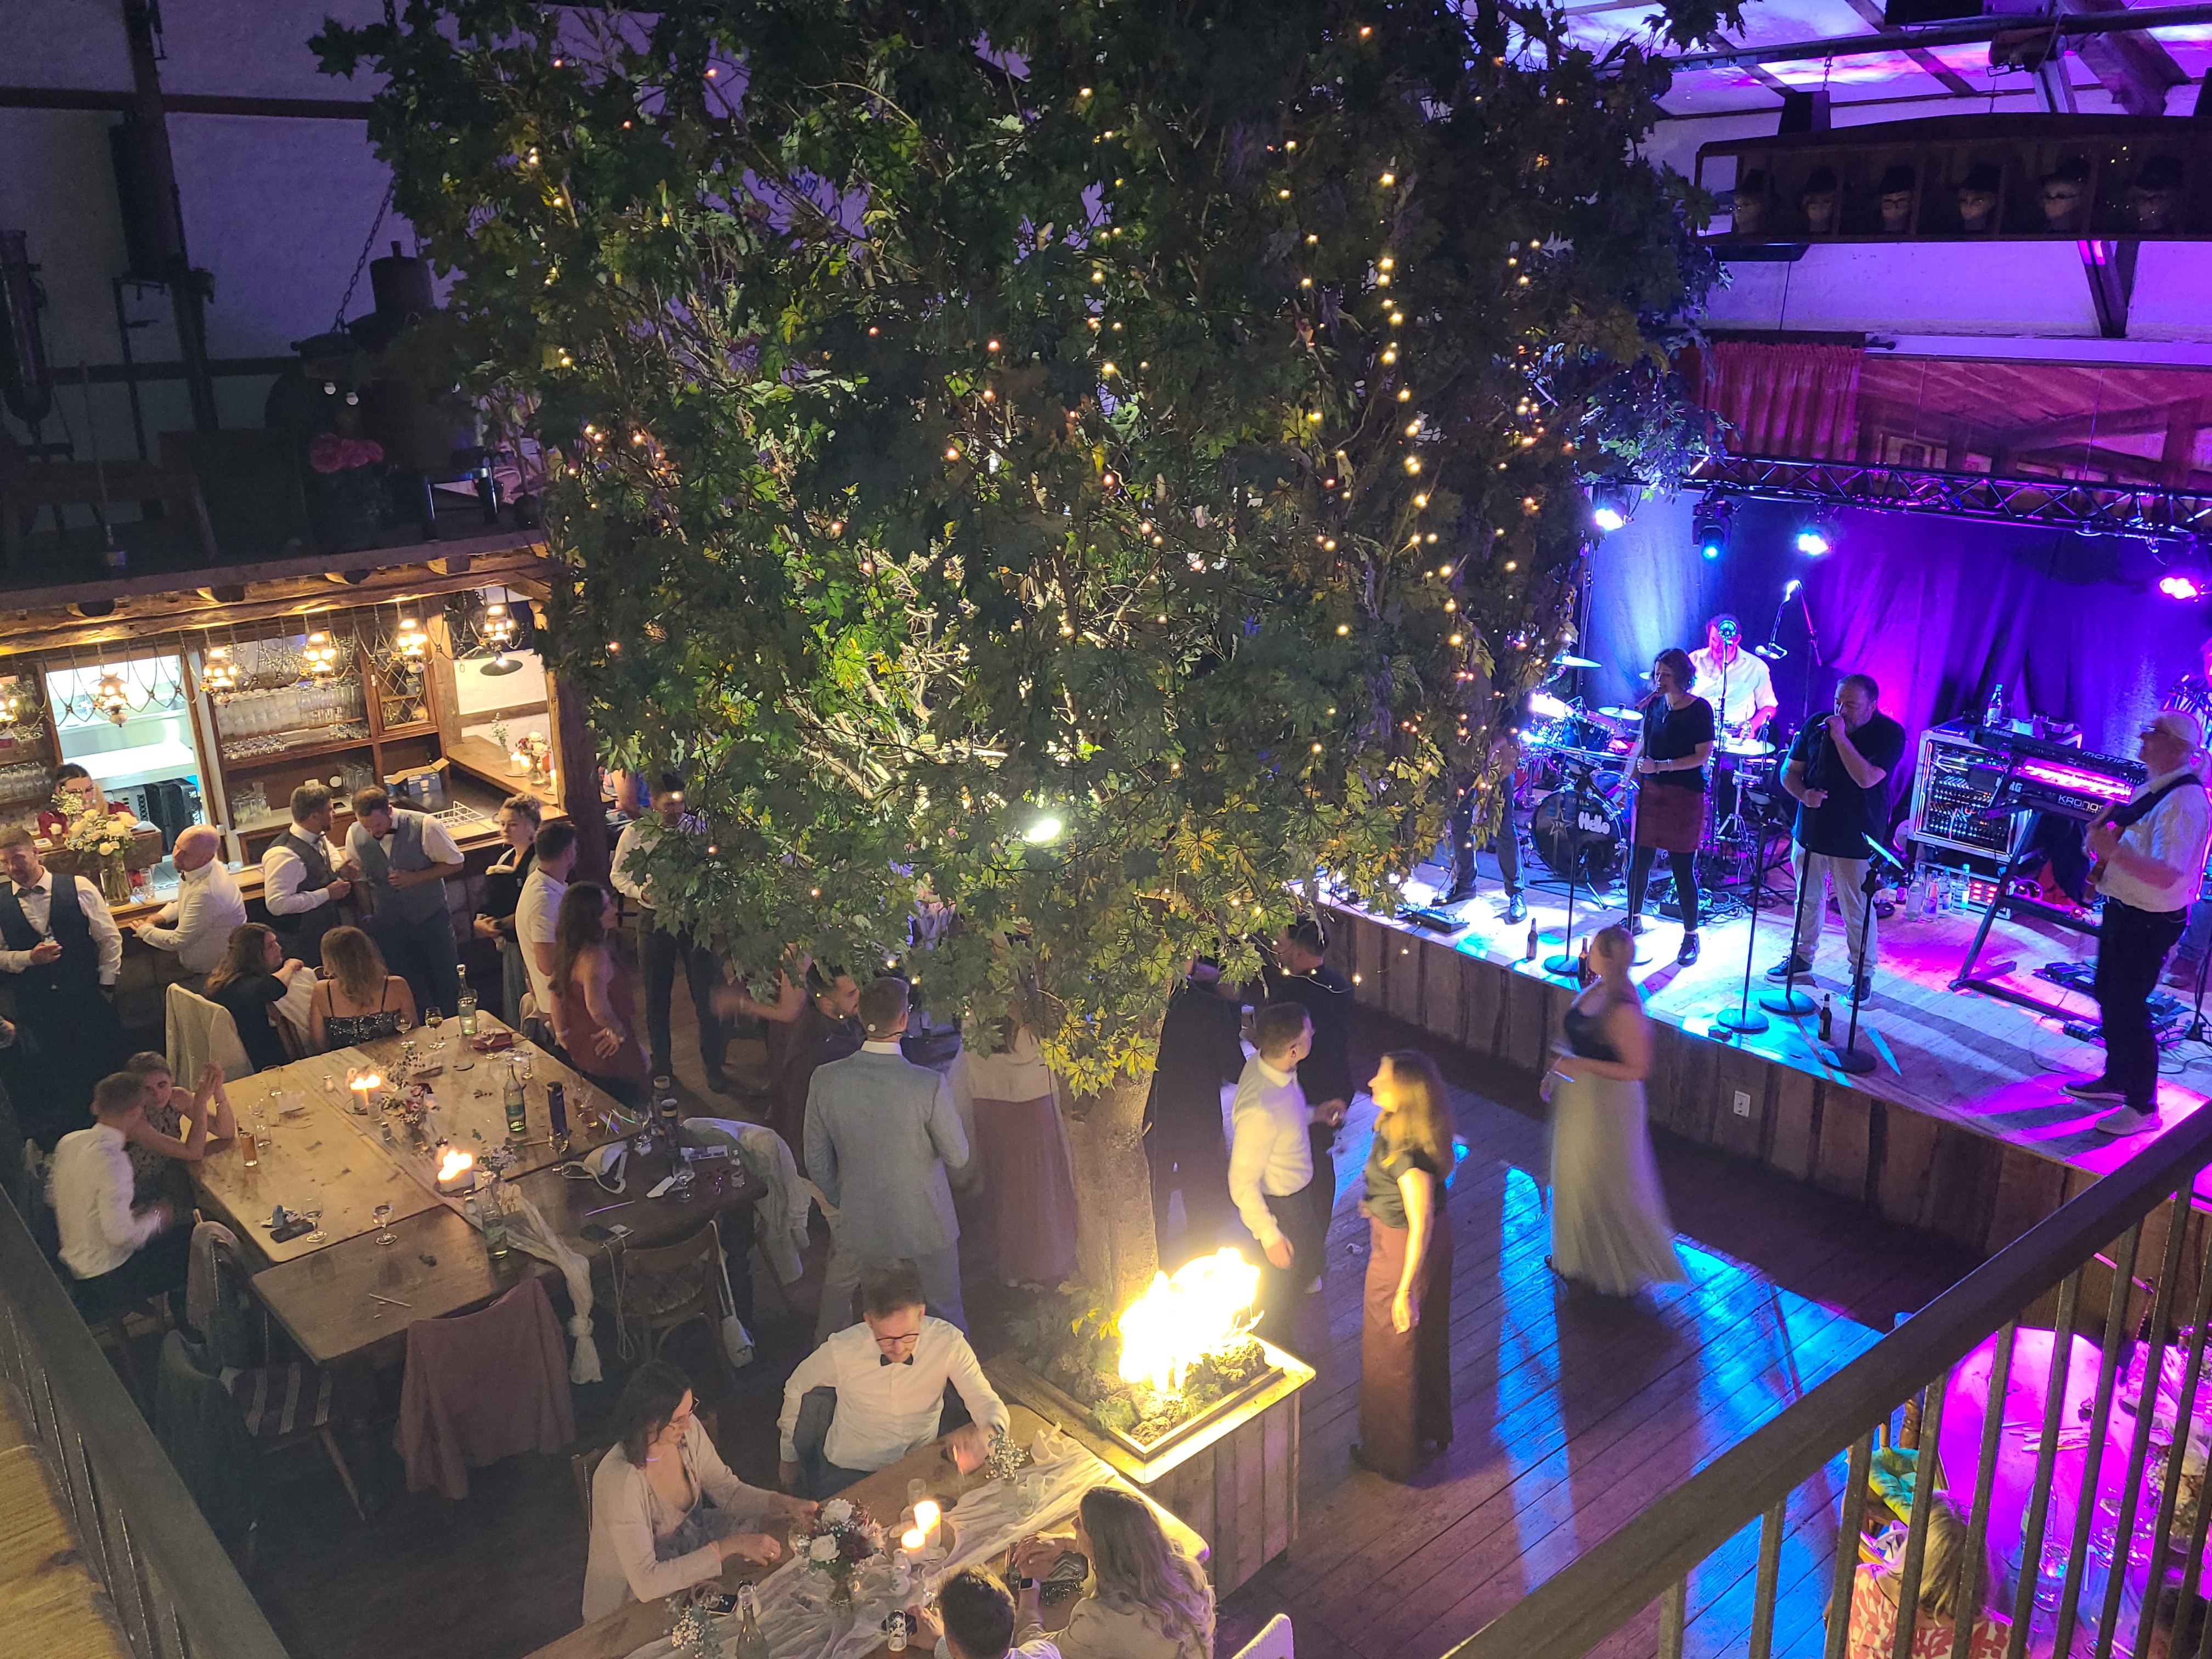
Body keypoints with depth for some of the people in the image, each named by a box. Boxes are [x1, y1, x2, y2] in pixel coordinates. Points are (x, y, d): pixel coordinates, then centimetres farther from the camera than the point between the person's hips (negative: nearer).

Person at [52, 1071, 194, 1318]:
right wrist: (156, 1218, -10)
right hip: (103, 1284, -9)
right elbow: (121, 1235, -30)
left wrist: (141, 1212, 9)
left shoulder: (70, 1141, -2)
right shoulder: (112, 1161, -30)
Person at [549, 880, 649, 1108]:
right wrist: (619, 1030, -20)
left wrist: (562, 1035, 22)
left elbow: (557, 994, 13)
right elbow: (598, 1010, -39)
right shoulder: (595, 955, -29)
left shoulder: (567, 949, 1)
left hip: (577, 1052, 9)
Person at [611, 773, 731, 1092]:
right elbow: (619, 875, 3)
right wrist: (643, 892, -15)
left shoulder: (699, 828, -7)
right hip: (655, 919, 1)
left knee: (706, 994, 4)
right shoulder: (635, 833, -6)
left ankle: (713, 1066, 20)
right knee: (657, 997, 12)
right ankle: (661, 1066, 30)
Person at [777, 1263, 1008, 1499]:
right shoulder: (841, 1351, -16)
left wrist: (985, 1435, -38)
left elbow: (987, 1403, -13)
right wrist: (788, 1457, 17)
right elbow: (795, 1390, 4)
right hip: (850, 1472, -2)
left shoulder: (947, 1342, -16)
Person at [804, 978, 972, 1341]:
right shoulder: (930, 1085, -27)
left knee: (836, 1297, 30)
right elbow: (958, 1157, -14)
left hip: (859, 1222, 3)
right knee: (946, 1311, 22)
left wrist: (840, 1202, 13)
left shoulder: (825, 1080, -17)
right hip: (926, 1223, -2)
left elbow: (817, 1161, -5)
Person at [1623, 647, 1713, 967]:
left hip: (1685, 796, -5)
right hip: (1650, 791, 5)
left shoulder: (1700, 710, -9)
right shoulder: (1655, 705, 7)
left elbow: (1703, 756, -12)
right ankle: (1634, 919, 26)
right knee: (1639, 859, 8)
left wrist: (1661, 766, -20)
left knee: (1683, 868, -2)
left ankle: (1691, 936, 9)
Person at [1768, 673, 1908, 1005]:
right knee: (1807, 897, 18)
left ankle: (1863, 974, 16)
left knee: (1857, 909, 1)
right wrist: (1804, 794, -15)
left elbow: (1867, 779, -24)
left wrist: (1840, 738, -24)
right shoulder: (1817, 726, 1)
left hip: (1856, 838, -4)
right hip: (1811, 828, 4)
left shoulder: (1889, 734, -11)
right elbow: (1789, 771, 6)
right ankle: (1802, 956, 36)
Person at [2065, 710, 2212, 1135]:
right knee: (2109, 996, 20)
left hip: (2149, 922, -10)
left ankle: (2143, 1105, 8)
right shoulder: (2150, 788, 7)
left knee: (2127, 1006, -4)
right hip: (2122, 909, 10)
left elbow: (2166, 875, -30)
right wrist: (2104, 830, 2)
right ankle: (2116, 1080, 36)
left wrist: (2113, 851, -37)